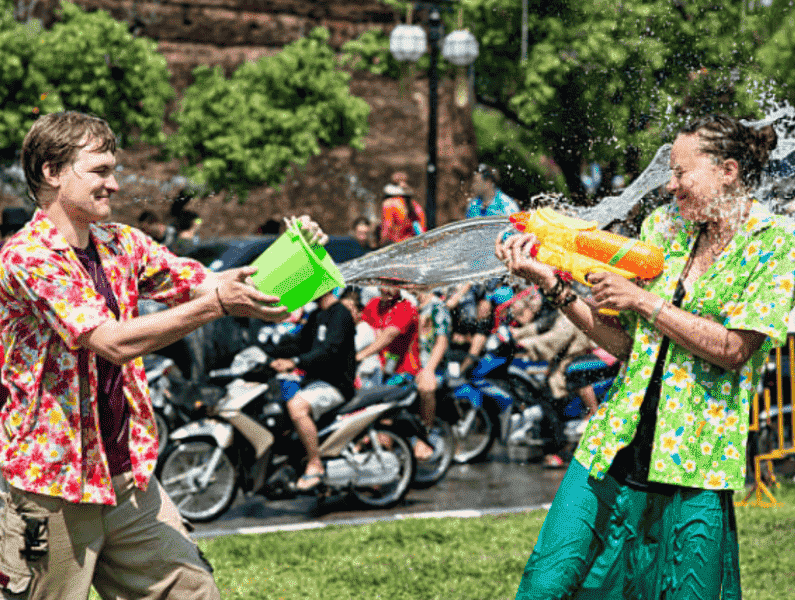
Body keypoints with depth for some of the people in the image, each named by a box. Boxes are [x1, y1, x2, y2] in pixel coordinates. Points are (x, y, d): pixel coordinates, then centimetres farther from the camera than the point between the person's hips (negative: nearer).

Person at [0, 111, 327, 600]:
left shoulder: (120, 244, 8)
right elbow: (116, 342, -27)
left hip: (128, 475, 7)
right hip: (55, 485, -7)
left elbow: (206, 282, 3)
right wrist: (217, 303, -31)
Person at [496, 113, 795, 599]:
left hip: (695, 469, -4)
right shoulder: (664, 228, 11)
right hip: (616, 448, 4)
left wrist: (642, 300, -10)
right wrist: (553, 285, -2)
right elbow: (624, 343, 9)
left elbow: (732, 349, -14)